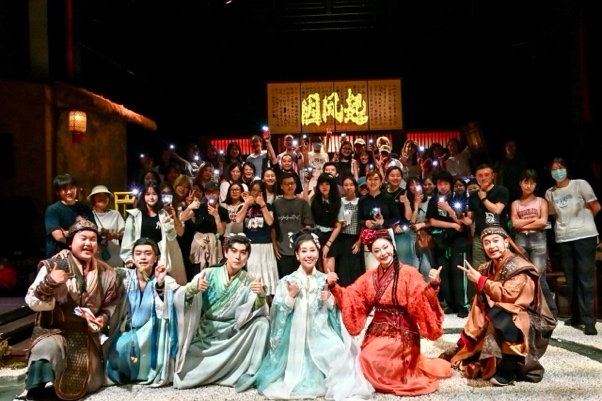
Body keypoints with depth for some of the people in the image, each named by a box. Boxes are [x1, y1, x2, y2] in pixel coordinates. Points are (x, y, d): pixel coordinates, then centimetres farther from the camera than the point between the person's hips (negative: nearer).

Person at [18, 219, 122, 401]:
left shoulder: (106, 272, 1)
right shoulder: (53, 266, -10)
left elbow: (112, 304, 10)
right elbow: (32, 302, -14)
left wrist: (104, 318, -10)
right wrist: (50, 283, -31)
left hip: (88, 335, 4)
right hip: (55, 330, -3)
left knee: (91, 384, 5)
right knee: (47, 349, -38)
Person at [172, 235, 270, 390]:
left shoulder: (251, 280, -3)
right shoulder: (209, 273, -5)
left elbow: (258, 310, -13)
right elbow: (181, 297, -12)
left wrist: (261, 296, -36)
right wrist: (193, 288, -35)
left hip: (234, 334, 1)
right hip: (205, 331, 0)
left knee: (262, 323, -22)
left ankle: (249, 373, -12)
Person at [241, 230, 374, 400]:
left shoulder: (325, 280, 6)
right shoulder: (288, 280, -1)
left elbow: (336, 309, 10)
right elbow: (279, 312, -3)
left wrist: (329, 300, -9)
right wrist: (290, 296, -17)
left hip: (322, 332, 1)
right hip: (297, 333, -1)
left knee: (339, 351, -21)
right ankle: (301, 380, 11)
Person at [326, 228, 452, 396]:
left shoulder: (408, 273, -12)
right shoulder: (369, 276, 3)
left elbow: (421, 301, -21)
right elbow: (351, 297, 4)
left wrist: (433, 285, -39)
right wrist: (334, 287, -11)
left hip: (401, 332, -6)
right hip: (377, 330, 6)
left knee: (370, 361, -16)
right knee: (366, 360, -1)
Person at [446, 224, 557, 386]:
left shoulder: (519, 267, -16)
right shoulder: (487, 268, 5)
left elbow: (507, 295, -30)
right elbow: (481, 304, 4)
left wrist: (480, 280, -18)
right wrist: (468, 336, -2)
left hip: (530, 325, -7)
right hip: (497, 323, 7)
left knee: (498, 316, -35)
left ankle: (506, 370, -22)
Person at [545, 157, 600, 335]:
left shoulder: (580, 184, -2)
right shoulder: (549, 193, 8)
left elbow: (596, 207, 1)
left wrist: (583, 220, 8)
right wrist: (565, 224, 5)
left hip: (584, 236, -4)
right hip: (563, 239, 4)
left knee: (585, 279, -6)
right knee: (571, 280, 10)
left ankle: (588, 321, -4)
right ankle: (576, 316, 20)